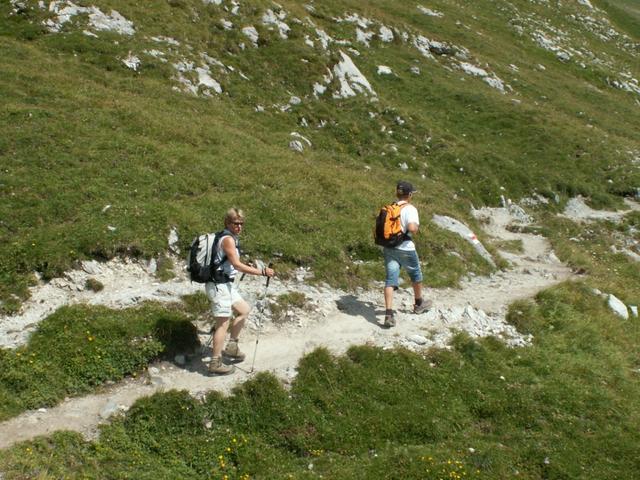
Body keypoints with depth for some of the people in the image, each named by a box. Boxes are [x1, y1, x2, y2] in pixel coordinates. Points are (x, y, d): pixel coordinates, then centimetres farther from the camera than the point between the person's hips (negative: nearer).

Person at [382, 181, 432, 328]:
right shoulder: (410, 209, -13)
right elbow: (412, 228, -26)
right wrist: (416, 229, -5)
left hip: (389, 248, 4)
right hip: (405, 249, -4)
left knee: (390, 280, -1)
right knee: (416, 275, 21)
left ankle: (389, 313, -15)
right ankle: (419, 304, 40)